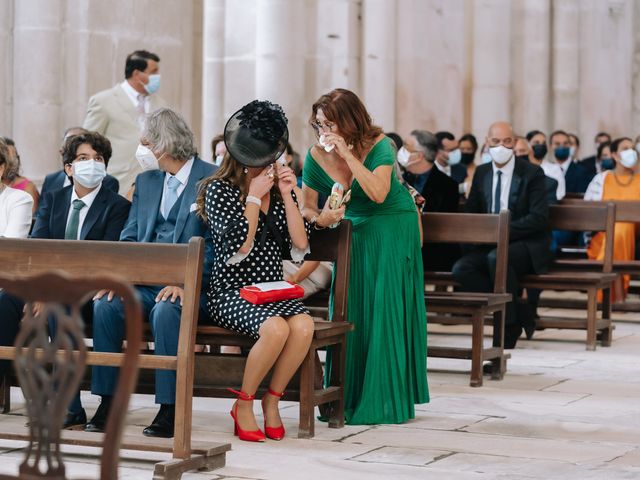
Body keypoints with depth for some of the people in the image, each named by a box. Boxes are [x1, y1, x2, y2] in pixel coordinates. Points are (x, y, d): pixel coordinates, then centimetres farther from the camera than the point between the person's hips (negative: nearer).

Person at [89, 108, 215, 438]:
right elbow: (129, 237, 13)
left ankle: (169, 408, -27)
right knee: (105, 305, -21)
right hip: (145, 283, 6)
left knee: (166, 311, -35)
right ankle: (107, 401, -15)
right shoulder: (145, 181, 18)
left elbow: (214, 243, -9)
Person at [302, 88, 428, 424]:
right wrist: (320, 219, -25)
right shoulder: (316, 157, -9)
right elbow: (306, 208, -3)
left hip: (392, 232, -3)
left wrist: (347, 154, -34)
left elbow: (378, 193, -34)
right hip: (354, 233, 4)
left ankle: (384, 399, -1)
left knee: (386, 312, -7)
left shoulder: (378, 145, -19)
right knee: (349, 313, -1)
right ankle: (348, 396, 10)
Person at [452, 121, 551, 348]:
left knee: (496, 258, -37)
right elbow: (470, 213, 16)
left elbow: (538, 218, -13)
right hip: (490, 244, 5)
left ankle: (509, 325, -20)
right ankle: (519, 313, -13)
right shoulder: (481, 173, 11)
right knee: (461, 269, -23)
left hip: (526, 246, -5)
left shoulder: (532, 173, -5)